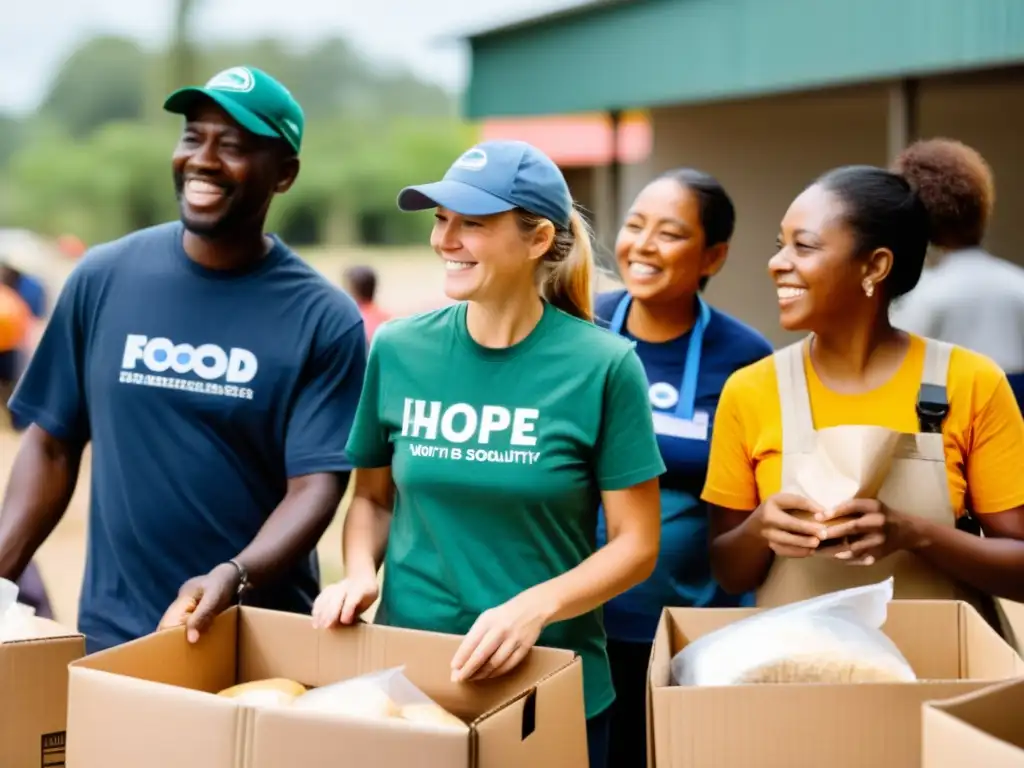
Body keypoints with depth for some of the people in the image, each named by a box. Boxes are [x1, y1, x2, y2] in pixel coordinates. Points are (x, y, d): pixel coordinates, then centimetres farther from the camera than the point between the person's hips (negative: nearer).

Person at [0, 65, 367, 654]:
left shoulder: (324, 318, -8)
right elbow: (53, 445, 4)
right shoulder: (103, 278, 0)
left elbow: (316, 484, -12)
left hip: (263, 635, -1)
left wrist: (234, 577, -29)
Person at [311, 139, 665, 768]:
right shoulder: (398, 350, -3)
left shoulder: (602, 364, -10)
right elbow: (374, 498, 9)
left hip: (554, 688, -2)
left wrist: (534, 606, -21)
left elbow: (636, 544, -7)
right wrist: (360, 574, -10)